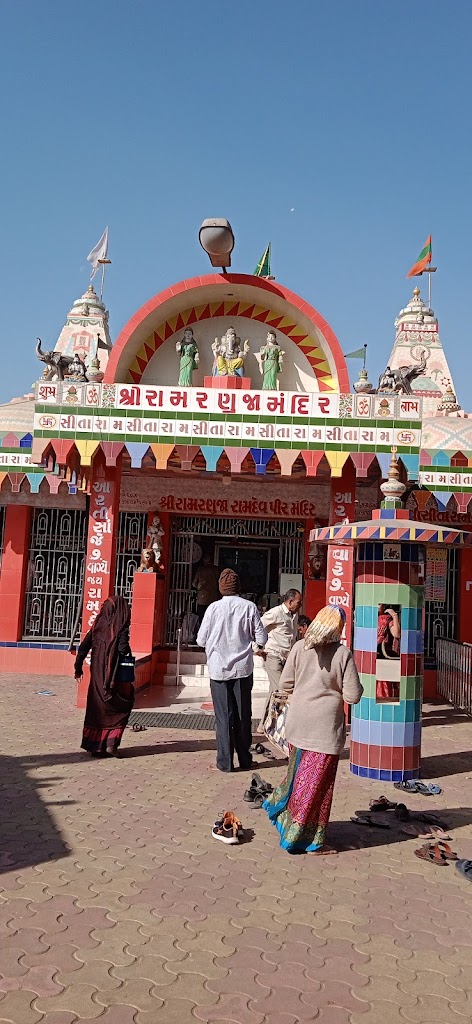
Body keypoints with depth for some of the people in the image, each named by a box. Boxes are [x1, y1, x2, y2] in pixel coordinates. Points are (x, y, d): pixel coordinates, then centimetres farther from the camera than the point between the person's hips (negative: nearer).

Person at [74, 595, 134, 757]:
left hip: (97, 675, 4)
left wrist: (78, 668, 10)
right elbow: (123, 649, -20)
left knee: (96, 708, 14)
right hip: (114, 675, -4)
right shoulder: (121, 628, -9)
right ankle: (111, 742, 3)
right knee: (121, 706, 12)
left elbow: (83, 647, 3)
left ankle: (94, 745, 16)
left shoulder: (98, 625, 5)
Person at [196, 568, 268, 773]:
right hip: (243, 668, 1)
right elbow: (262, 639, -4)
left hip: (219, 669, -1)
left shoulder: (214, 608, -7)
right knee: (243, 715, 12)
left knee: (224, 716, 6)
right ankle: (245, 759, 21)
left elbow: (201, 640, -3)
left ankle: (225, 762, 7)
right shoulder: (249, 607, -6)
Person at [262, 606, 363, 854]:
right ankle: (308, 840, 18)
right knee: (318, 783, 8)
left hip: (297, 723, 4)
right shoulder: (343, 654, -12)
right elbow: (352, 696, -12)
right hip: (325, 728, -4)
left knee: (299, 773, 24)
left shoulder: (300, 647, -4)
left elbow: (285, 684, 1)